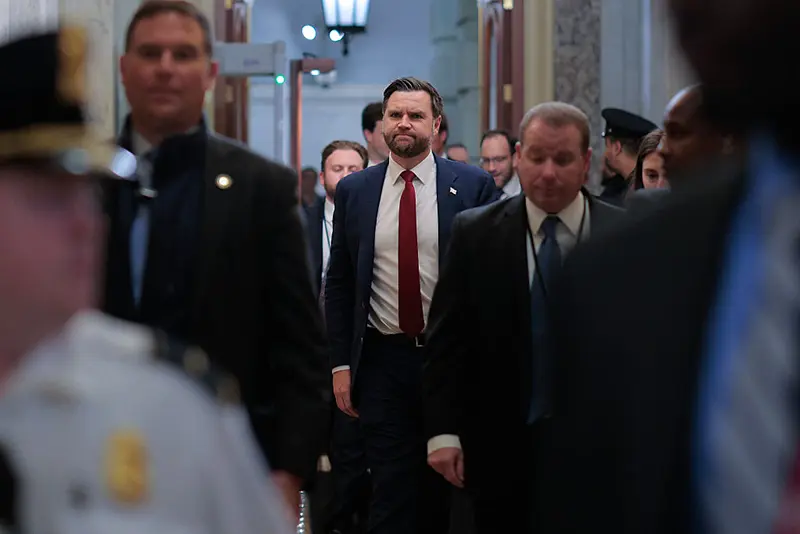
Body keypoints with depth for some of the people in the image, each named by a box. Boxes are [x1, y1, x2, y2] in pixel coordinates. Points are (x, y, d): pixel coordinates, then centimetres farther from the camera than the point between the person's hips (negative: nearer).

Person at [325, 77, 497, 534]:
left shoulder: (473, 186, 0)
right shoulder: (354, 191, 6)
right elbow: (339, 283, 9)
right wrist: (341, 363, 4)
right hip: (382, 359, 1)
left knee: (448, 485, 7)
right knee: (391, 488, 1)